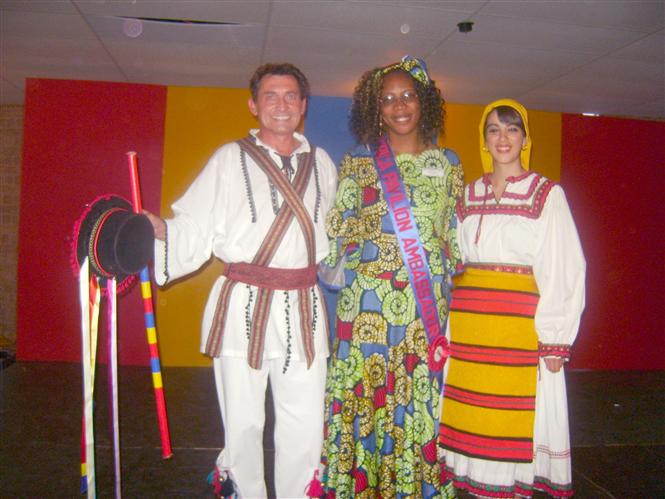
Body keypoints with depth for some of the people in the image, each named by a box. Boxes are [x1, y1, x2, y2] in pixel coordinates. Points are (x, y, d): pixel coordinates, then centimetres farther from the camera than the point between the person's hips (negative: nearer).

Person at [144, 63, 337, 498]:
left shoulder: (321, 164, 14)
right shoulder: (231, 159, 4)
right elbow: (194, 230, -3)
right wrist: (160, 229, -20)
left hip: (303, 309, 3)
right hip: (242, 305, -2)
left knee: (305, 427, 4)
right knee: (243, 422, 6)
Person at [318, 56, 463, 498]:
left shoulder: (447, 163, 11)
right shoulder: (356, 163, 6)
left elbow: (456, 235, 13)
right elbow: (336, 230, 7)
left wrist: (447, 281, 8)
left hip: (428, 306, 2)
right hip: (367, 302, -1)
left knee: (421, 398, 5)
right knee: (363, 394, 1)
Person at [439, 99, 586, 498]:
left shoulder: (547, 194, 1)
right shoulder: (469, 195, 13)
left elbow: (565, 268, -3)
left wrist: (555, 338, -9)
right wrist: (448, 320, 6)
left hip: (521, 326, -4)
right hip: (467, 322, 4)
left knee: (516, 414, -2)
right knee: (471, 413, 6)